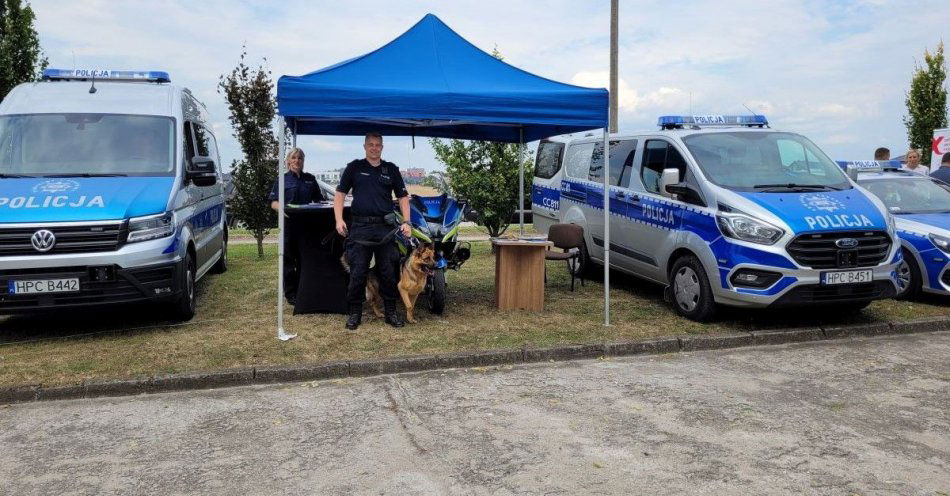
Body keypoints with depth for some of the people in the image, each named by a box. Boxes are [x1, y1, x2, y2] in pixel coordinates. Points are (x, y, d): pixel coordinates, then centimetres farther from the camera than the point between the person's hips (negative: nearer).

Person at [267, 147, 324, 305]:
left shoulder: (310, 179, 13)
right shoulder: (282, 179, 4)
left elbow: (319, 200, 18)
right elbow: (273, 203, -1)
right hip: (289, 223, -3)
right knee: (289, 259, 1)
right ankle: (290, 294, 7)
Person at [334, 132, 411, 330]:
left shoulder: (391, 169, 12)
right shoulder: (354, 167, 8)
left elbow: (403, 197, 12)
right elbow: (340, 194, 6)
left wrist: (406, 222, 0)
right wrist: (339, 220, -7)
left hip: (385, 227, 1)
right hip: (359, 227, -1)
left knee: (388, 272, 4)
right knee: (357, 273, -1)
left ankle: (390, 312, 14)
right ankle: (355, 313, 10)